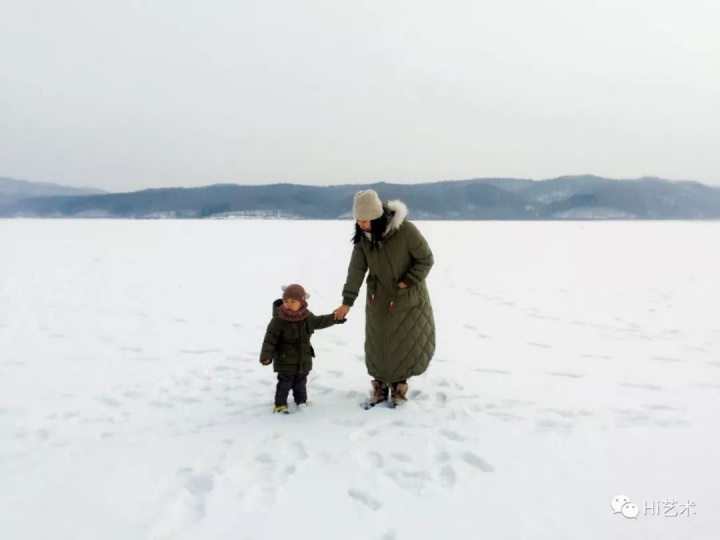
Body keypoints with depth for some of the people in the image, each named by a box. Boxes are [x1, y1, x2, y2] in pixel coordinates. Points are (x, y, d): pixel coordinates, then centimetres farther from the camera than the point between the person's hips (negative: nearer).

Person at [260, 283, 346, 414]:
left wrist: (335, 318, 19)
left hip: (303, 361, 5)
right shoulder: (278, 320, -20)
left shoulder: (307, 316, -4)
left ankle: (301, 400, 39)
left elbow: (319, 322, 16)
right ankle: (280, 404, 21)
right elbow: (270, 339, -19)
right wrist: (266, 356, -26)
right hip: (285, 362, -5)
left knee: (300, 383, 20)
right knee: (284, 384, 4)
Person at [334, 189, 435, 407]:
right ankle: (380, 386, 24)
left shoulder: (406, 230, -25)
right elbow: (356, 269, -9)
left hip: (408, 299, -3)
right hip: (378, 299, 3)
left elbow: (426, 260, -14)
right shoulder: (362, 236, -11)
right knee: (378, 345, 7)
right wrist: (347, 302, -12)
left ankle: (399, 385, 24)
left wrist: (407, 282, -19)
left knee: (407, 344, 4)